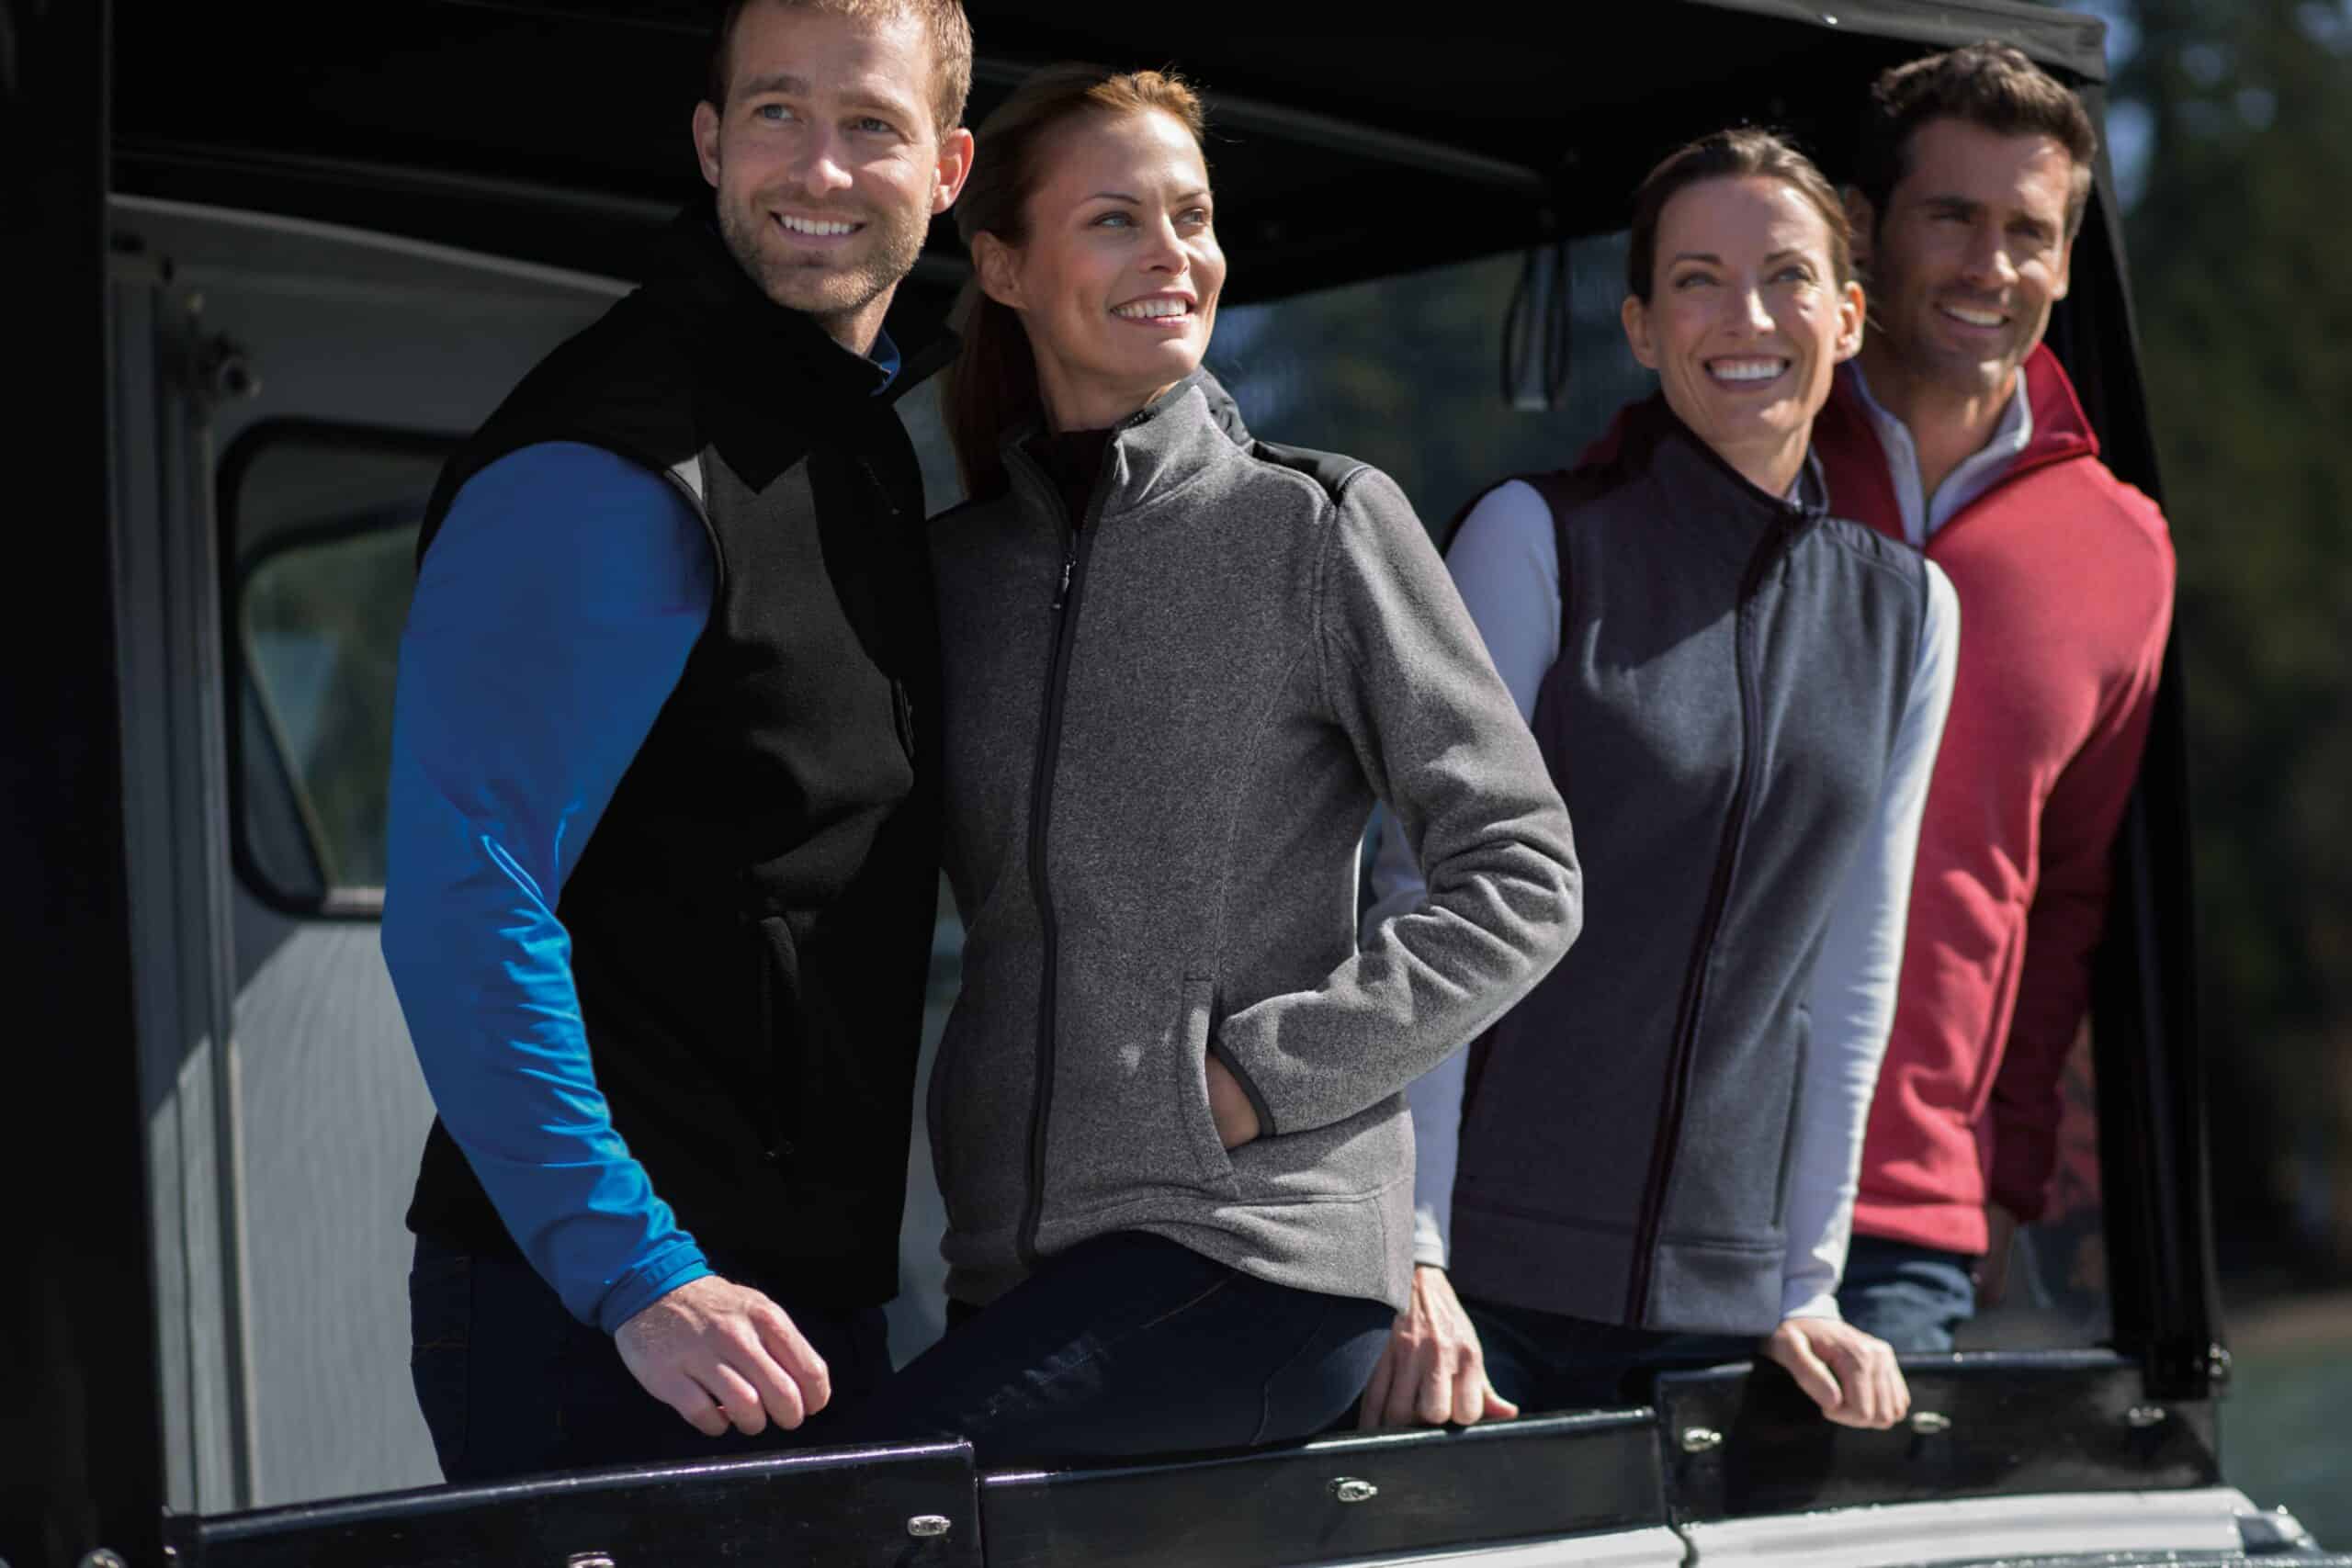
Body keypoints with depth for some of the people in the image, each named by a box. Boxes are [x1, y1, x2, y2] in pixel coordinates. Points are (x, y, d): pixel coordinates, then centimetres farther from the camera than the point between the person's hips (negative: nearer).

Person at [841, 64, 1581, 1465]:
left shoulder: (1321, 526, 1)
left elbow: (1525, 876, -1)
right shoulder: (957, 565, 14)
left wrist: (1263, 1073, -10)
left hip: (1258, 1249, -5)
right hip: (1014, 1264, 5)